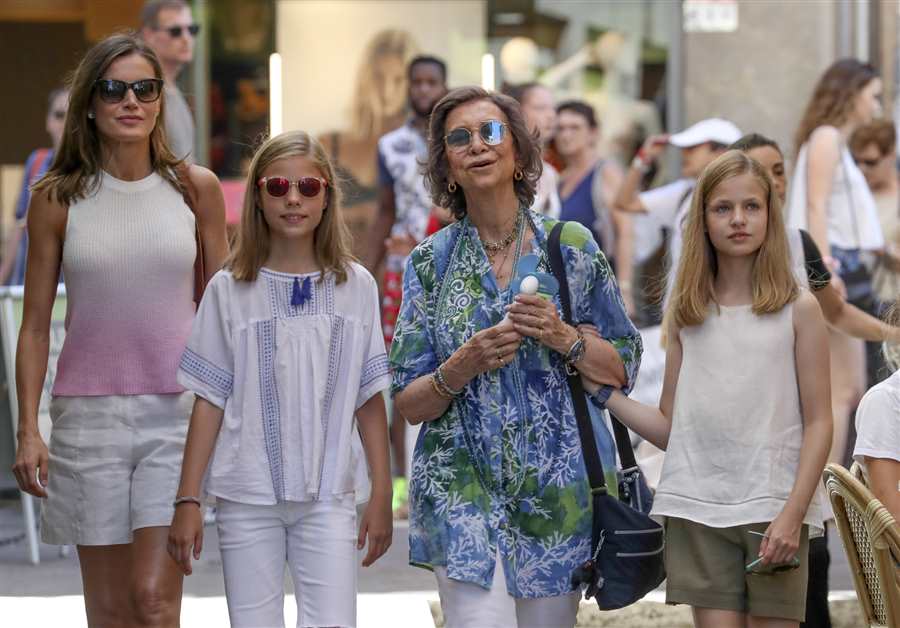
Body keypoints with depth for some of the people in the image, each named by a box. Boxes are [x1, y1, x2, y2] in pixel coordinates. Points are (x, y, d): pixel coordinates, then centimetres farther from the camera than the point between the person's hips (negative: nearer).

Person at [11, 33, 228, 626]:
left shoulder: (196, 188, 3)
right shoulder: (57, 199, 2)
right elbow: (36, 323, 6)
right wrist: (28, 430, 1)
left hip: (178, 410, -1)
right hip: (88, 414, 1)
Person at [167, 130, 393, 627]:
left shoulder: (356, 287, 5)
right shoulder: (229, 289, 2)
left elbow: (370, 401, 6)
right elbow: (209, 401, 3)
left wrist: (381, 495, 4)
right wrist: (187, 500, -1)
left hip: (330, 497, 0)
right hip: (248, 496, 0)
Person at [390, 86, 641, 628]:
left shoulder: (572, 246, 4)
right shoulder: (432, 262, 4)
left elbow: (622, 368, 6)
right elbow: (408, 404, 4)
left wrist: (563, 338, -12)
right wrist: (464, 365, -15)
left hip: (555, 482, 1)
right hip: (463, 482, -1)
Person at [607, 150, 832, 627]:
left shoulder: (798, 309, 2)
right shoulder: (686, 314, 10)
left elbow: (818, 423, -1)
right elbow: (669, 427, 11)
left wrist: (792, 514, -12)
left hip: (774, 510, -2)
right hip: (699, 510, 2)